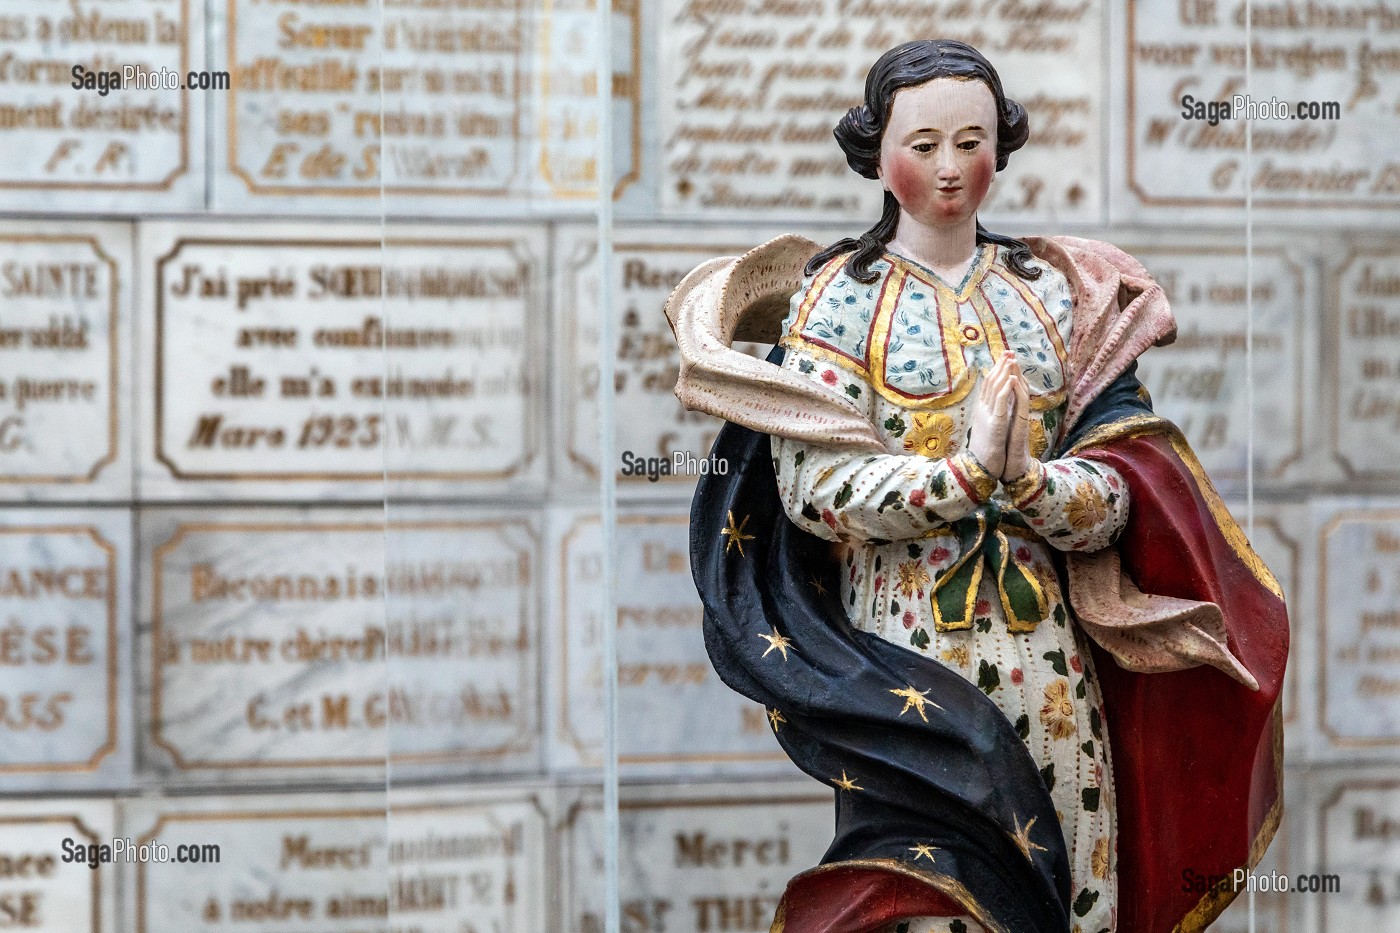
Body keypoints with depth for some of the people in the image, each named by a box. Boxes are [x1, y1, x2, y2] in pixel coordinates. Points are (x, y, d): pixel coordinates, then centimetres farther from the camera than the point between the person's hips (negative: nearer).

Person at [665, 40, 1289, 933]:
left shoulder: (1056, 293, 10)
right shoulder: (836, 296, 2)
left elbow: (1118, 489, 2)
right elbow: (814, 488, -9)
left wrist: (1029, 485, -18)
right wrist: (967, 476, -20)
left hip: (1049, 650, 3)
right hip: (907, 654, -3)